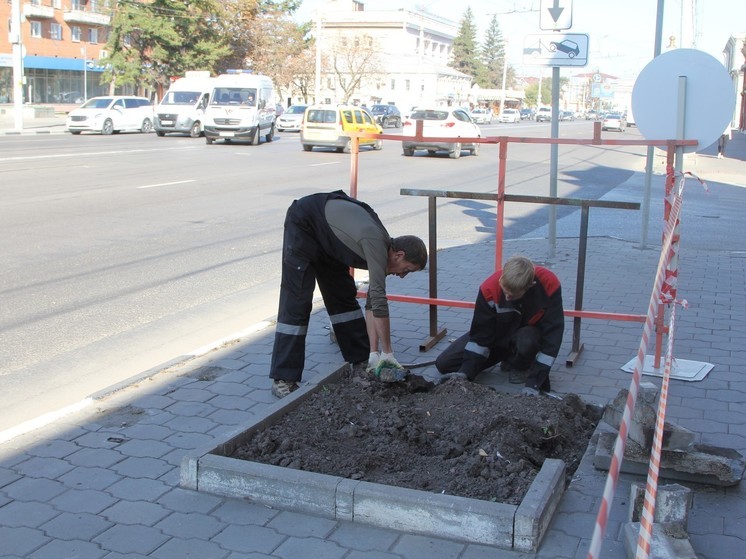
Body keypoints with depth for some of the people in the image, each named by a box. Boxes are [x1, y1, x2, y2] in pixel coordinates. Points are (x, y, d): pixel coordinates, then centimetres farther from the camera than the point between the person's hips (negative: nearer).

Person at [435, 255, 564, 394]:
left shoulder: (549, 285, -33)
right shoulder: (489, 289, -30)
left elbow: (553, 333, -30)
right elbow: (480, 333, -18)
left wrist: (534, 383, -34)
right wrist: (466, 372, -26)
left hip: (530, 334, -2)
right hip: (498, 332, 2)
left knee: (527, 342, -41)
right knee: (444, 364, -7)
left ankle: (520, 367, -3)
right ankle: (508, 356, 9)